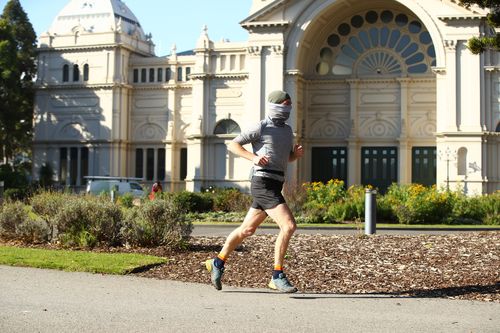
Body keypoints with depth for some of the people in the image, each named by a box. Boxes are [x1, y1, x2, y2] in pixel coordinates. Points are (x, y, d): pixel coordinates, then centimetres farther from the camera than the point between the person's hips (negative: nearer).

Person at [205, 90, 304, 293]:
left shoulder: (287, 130, 19)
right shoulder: (261, 128, -5)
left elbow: (289, 158, 30)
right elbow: (233, 145, -5)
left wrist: (298, 153, 7)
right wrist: (254, 157, -20)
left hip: (274, 186, 9)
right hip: (263, 184, -9)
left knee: (247, 229, 17)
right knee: (288, 226, -18)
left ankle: (218, 263, 31)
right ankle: (277, 277, -12)